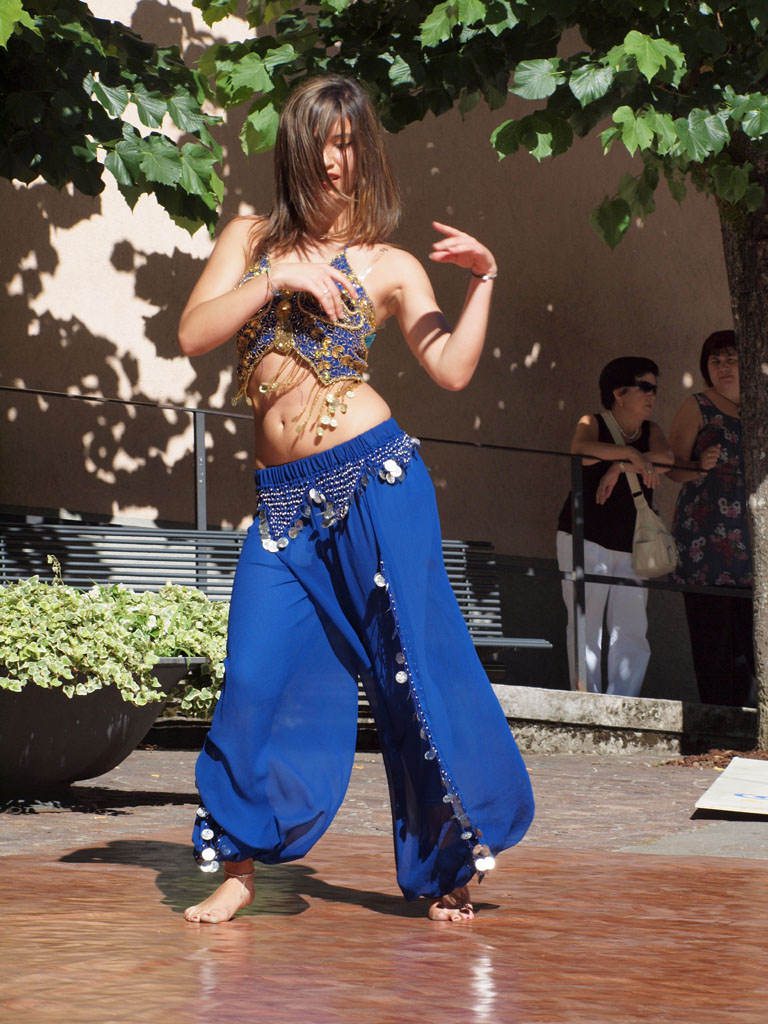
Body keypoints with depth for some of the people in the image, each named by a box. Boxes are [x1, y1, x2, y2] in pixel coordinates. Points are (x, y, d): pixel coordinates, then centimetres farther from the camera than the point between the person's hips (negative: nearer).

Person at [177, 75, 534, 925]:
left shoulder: (389, 267, 7)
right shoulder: (251, 240, 14)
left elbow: (451, 369, -4)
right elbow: (193, 335, -1)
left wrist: (482, 283, -13)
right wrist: (278, 280, -9)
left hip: (374, 478, -2)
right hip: (283, 503, 2)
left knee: (414, 665, 0)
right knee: (259, 678, -3)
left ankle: (449, 863, 13)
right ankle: (240, 864, 11)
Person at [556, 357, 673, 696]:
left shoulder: (651, 431, 13)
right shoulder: (593, 423, 1)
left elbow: (665, 459, -10)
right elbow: (581, 450, -23)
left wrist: (620, 467, -20)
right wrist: (630, 453, -29)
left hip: (631, 544, 4)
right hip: (586, 540, -4)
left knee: (631, 632, -3)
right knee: (586, 625, -7)